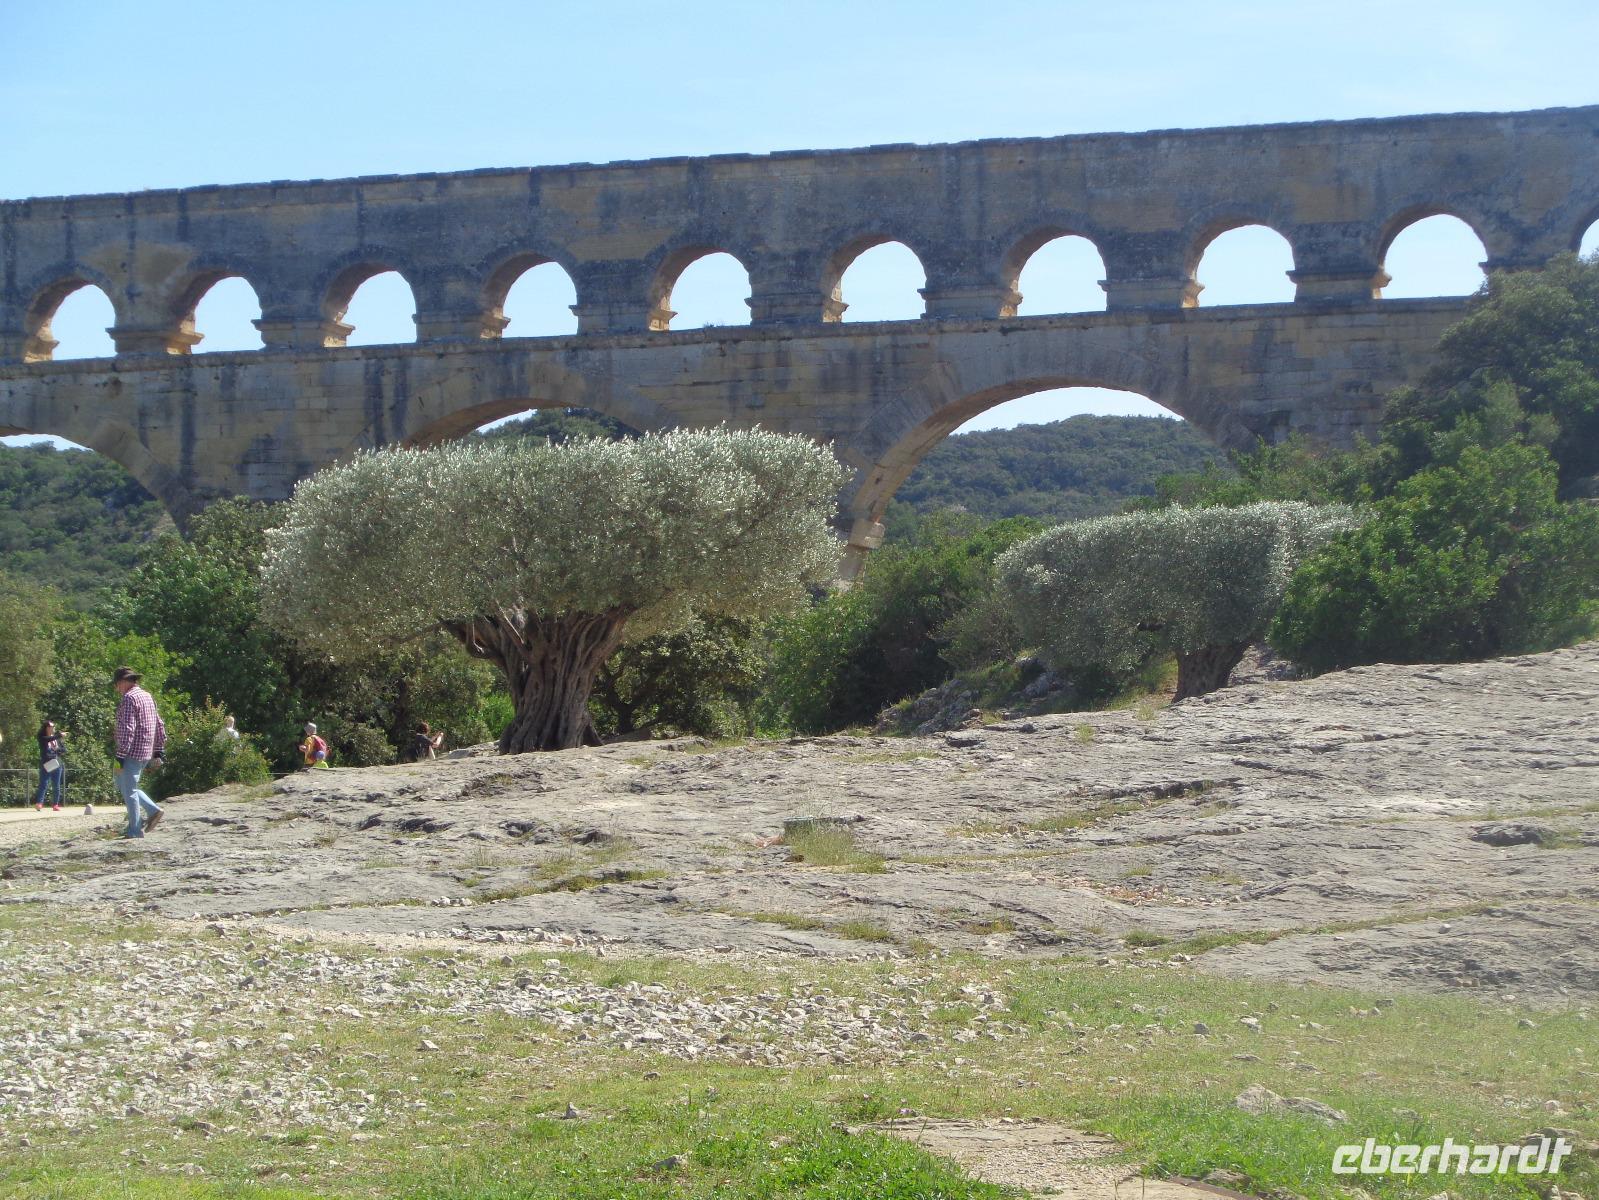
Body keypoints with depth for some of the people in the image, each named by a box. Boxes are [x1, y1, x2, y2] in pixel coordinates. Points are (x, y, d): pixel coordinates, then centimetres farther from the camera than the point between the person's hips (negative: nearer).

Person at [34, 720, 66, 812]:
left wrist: (57, 749, -9)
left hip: (57, 765, 4)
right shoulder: (42, 738, 2)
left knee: (56, 786, 4)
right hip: (46, 765, -4)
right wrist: (58, 735, -32)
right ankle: (38, 804, -19)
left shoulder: (56, 738, 14)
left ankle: (55, 805, 8)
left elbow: (64, 749, 12)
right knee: (43, 784, -14)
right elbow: (48, 739, -21)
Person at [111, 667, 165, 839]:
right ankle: (153, 810, 10)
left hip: (132, 753, -9)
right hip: (147, 753, 9)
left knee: (129, 791, -2)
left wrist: (120, 755, -20)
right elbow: (160, 725, 18)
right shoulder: (148, 697, 15)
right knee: (122, 785, 20)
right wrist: (158, 752, 21)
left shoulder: (129, 698, -13)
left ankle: (135, 831, 1)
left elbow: (127, 729, -20)